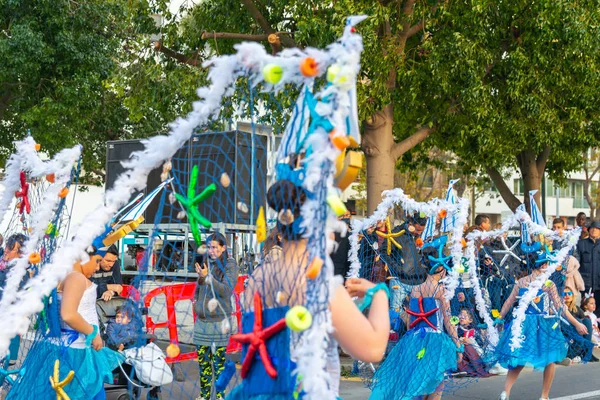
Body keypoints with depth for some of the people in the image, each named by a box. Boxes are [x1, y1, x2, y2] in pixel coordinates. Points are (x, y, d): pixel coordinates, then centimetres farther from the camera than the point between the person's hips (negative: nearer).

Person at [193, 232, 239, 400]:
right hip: (202, 320, 5)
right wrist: (195, 300, 8)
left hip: (219, 320, -5)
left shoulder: (230, 266, -5)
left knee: (219, 359, -1)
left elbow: (227, 290, -14)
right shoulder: (206, 263, 9)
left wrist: (207, 277, -20)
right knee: (202, 358, 8)